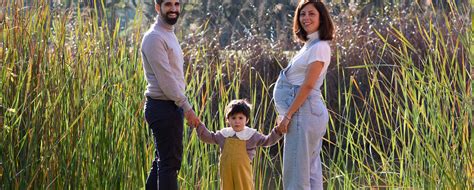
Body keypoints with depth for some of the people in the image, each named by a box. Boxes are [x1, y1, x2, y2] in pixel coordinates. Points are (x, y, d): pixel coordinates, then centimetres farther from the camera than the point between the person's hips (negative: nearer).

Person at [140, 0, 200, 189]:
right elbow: (165, 78, -20)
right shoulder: (155, 37, -14)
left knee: (163, 160, 14)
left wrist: (183, 106, 18)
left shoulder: (169, 34, 17)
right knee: (170, 161, -9)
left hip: (172, 106, 10)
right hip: (163, 108, -10)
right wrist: (186, 107, -19)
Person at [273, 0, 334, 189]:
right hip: (307, 112, 10)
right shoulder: (309, 46, 17)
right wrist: (287, 114, 17)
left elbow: (308, 85, -18)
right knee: (310, 171, 10)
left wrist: (287, 115, -18)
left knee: (296, 173, -9)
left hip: (304, 113, -10)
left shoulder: (319, 47, -12)